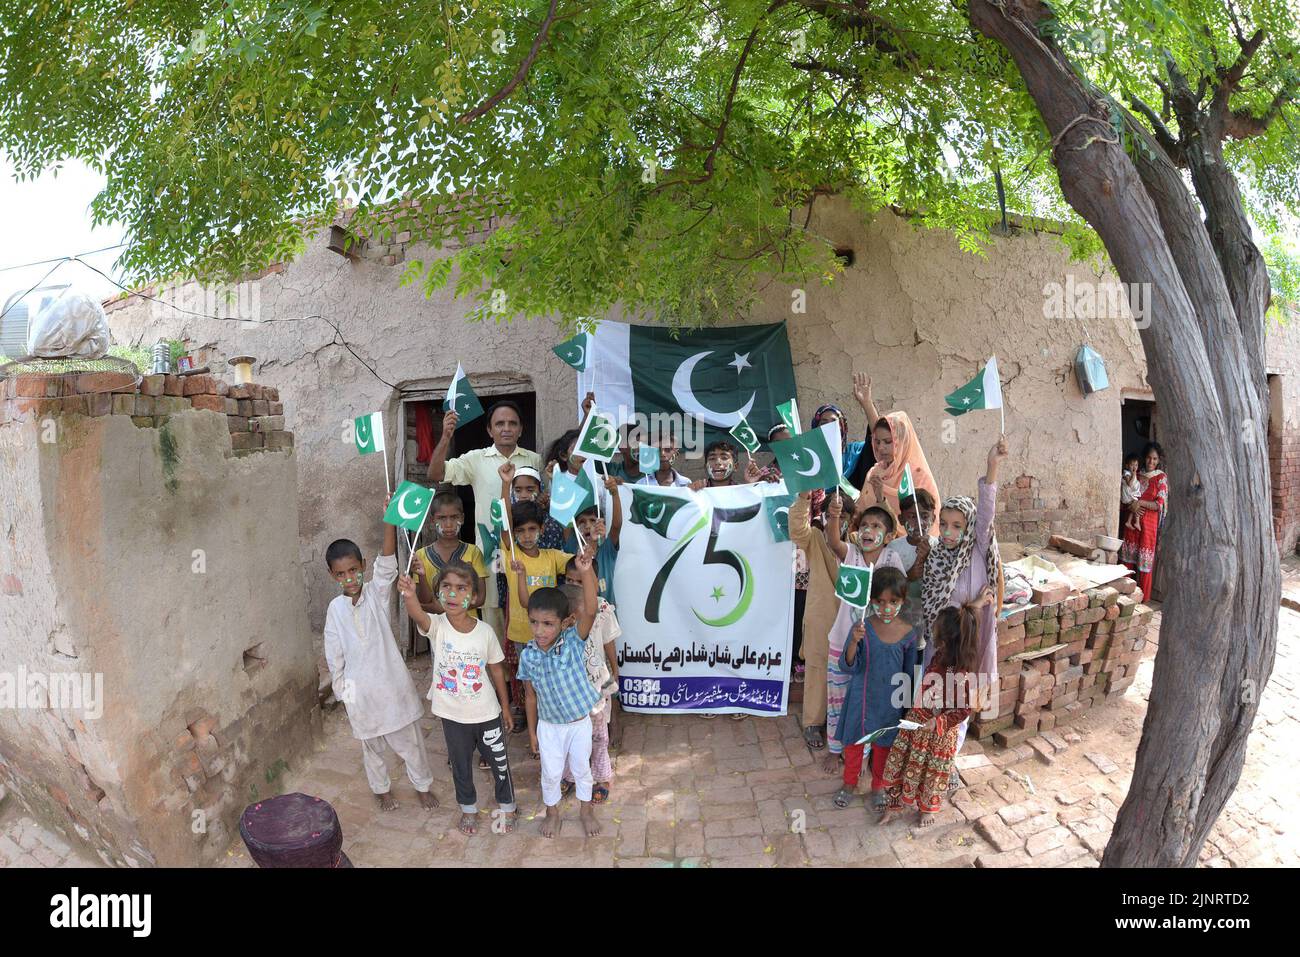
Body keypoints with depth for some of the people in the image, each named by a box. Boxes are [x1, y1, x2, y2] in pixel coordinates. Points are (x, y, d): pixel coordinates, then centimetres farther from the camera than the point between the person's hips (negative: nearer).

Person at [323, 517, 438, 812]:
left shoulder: (377, 592, -10)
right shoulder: (335, 609, -4)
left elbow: (387, 563, -29)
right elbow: (334, 656, 3)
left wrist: (390, 520, -45)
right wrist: (342, 695, 5)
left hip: (392, 683, -2)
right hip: (360, 690, 2)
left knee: (410, 741, 12)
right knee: (371, 745, 20)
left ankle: (423, 785, 33)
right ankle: (382, 789, 43)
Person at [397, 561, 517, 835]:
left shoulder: (485, 631, -16)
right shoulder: (436, 625, -19)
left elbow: (496, 670, -2)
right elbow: (418, 615, -44)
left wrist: (505, 706, 6)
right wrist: (409, 596, -67)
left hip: (486, 713, 0)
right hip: (452, 715, 1)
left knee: (499, 761, 16)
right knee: (460, 765, 20)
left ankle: (507, 806, 42)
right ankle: (468, 809, 46)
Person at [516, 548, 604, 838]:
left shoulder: (573, 641, -23)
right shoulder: (528, 656, -15)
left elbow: (589, 610, -41)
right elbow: (531, 696, -2)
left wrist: (586, 572, -56)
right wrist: (532, 731, 5)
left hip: (580, 722, -1)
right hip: (548, 725, 1)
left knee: (581, 769, 18)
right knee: (551, 773, 18)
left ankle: (585, 809, 45)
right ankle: (552, 811, 46)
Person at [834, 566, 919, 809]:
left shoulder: (909, 633, -12)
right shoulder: (862, 629, -18)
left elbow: (909, 673, -1)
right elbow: (847, 667, -19)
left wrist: (907, 705, 4)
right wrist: (854, 642, -36)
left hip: (890, 702, 1)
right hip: (861, 700, -1)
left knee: (883, 744, 20)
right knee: (854, 742, 17)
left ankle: (879, 786, 43)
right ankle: (850, 783, 40)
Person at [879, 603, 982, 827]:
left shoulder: (961, 676, -31)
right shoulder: (939, 656, -11)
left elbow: (965, 709, -22)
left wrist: (937, 722, -25)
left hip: (939, 733, -6)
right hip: (916, 721, 6)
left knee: (934, 771, 19)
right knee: (900, 763, 17)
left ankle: (928, 808, 46)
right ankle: (895, 804, 38)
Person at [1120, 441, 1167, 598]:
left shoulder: (1161, 478, -4)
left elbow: (1160, 505, -11)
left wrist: (1140, 503, -16)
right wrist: (1132, 507, -8)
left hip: (1149, 524, -4)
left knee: (1145, 561, -2)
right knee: (1128, 557, 7)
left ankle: (1143, 598, 8)